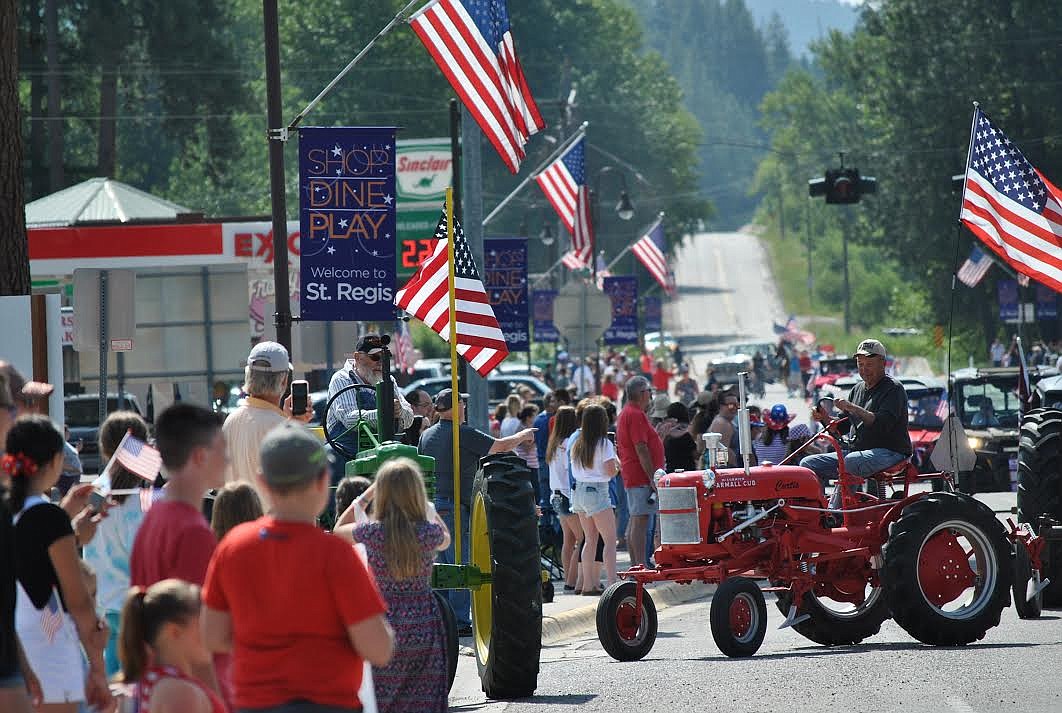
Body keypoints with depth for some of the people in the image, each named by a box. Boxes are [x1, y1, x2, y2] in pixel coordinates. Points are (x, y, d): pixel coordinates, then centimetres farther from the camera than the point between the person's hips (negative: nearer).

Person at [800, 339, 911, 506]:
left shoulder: (894, 389, -4)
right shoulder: (857, 389, 20)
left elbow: (884, 423, -21)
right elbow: (842, 427, 19)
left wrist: (853, 408, -25)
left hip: (889, 451, -8)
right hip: (854, 451, 8)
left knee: (850, 462, -38)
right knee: (808, 464, -4)